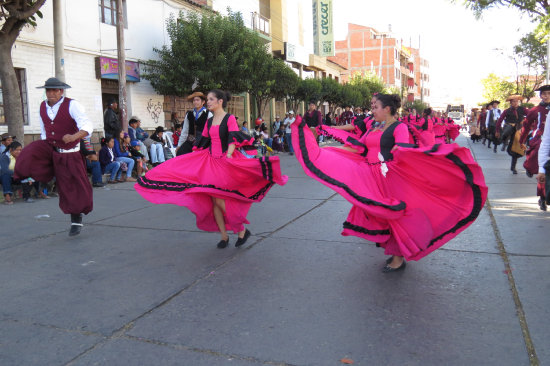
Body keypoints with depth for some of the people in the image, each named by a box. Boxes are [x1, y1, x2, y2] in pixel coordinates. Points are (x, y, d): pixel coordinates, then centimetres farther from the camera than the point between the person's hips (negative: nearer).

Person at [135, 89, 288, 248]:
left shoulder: (230, 119, -5)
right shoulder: (209, 121, 15)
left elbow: (233, 140, -14)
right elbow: (203, 142, 20)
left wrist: (228, 157, -26)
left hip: (226, 161, -7)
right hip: (210, 161, 7)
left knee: (220, 200, -13)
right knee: (214, 201, 3)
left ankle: (242, 230, 5)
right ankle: (224, 236, 14)